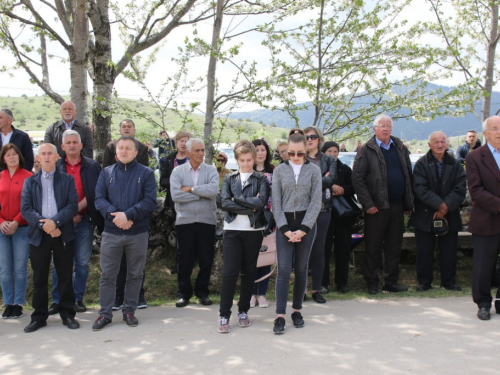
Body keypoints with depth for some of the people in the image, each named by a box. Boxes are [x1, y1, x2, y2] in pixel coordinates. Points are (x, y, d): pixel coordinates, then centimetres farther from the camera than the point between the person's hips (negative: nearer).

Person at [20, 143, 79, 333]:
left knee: (65, 276, 5)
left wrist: (55, 221, -17)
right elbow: (25, 209, 0)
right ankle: (39, 317, 15)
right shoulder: (30, 182, 11)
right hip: (38, 235, 1)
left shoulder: (67, 180, 8)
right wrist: (43, 224, -15)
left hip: (63, 234, -1)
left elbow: (73, 206, -3)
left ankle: (67, 314, 15)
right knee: (39, 278, 6)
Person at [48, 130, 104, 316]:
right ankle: (57, 301, 12)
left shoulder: (93, 166, 4)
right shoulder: (55, 167, 5)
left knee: (82, 263, 6)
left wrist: (77, 209, -11)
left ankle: (78, 299, 17)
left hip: (84, 221, 0)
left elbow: (95, 194, -2)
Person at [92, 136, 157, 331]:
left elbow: (150, 201, -8)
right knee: (107, 274, 4)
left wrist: (128, 215, -19)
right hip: (111, 232, 1)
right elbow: (99, 199, 0)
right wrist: (114, 214, -18)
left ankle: (129, 310, 22)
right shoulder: (106, 173, 9)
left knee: (135, 274, 8)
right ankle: (105, 313, 14)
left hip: (138, 233, -1)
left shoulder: (146, 173, 3)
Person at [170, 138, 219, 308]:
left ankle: (202, 292, 22)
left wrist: (191, 188, -11)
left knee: (206, 259, 6)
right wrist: (201, 195, -10)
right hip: (185, 221, 0)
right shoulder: (178, 171, 3)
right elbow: (175, 195, -12)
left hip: (207, 221, 1)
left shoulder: (211, 170, 4)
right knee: (184, 260, 5)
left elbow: (213, 190, -15)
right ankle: (184, 292, 20)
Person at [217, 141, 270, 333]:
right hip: (232, 230, 0)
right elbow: (225, 203, -6)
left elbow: (261, 201, -12)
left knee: (248, 272, 7)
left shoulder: (261, 179, 6)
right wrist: (250, 208, -11)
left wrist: (237, 198, -11)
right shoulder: (229, 179, 9)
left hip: (254, 230, 0)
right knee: (229, 272, -6)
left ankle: (243, 311, 20)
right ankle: (224, 316, 0)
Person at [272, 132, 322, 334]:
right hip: (284, 224, 0)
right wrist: (286, 229, -8)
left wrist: (303, 229, -9)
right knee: (283, 269, -6)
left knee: (301, 269, 8)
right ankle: (280, 316, -3)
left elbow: (316, 202, -2)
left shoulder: (314, 170, 2)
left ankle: (297, 310, 21)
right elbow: (276, 202, 1)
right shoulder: (279, 170, 3)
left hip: (306, 223, 1)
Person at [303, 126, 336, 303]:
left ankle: (317, 289, 11)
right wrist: (322, 179, -12)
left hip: (322, 208, 1)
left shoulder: (329, 160, 12)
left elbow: (330, 179, -5)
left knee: (319, 248, 4)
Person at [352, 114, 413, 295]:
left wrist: (408, 201, 7)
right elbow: (357, 179, -7)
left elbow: (408, 174, 14)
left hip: (397, 205, 4)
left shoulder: (400, 148, 11)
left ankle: (391, 281, 18)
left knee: (394, 245, 9)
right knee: (373, 246, 3)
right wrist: (368, 204, -13)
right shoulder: (367, 151, -3)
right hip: (377, 206, -4)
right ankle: (372, 283, 13)